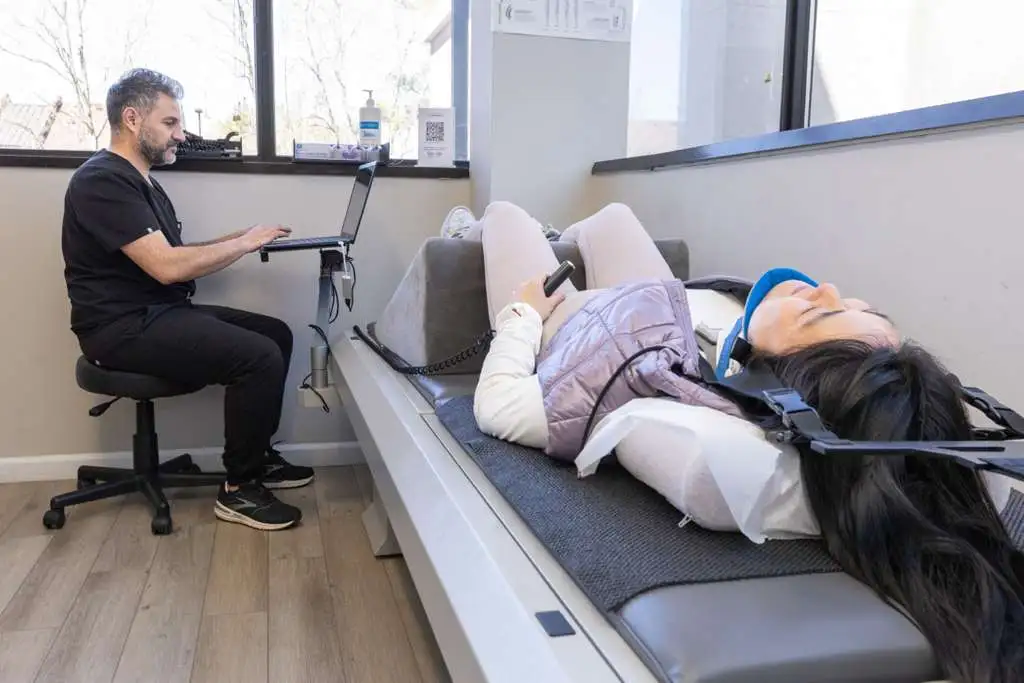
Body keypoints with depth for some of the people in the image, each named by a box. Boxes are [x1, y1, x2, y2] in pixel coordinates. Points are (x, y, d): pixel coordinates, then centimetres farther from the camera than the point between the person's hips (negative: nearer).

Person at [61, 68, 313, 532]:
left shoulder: (141, 181, 18)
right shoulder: (102, 181, -16)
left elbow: (173, 255, 14)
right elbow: (167, 266, -25)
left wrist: (240, 239, 2)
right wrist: (245, 243, -16)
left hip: (161, 312, 10)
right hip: (124, 327, -10)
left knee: (276, 334, 7)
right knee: (259, 356, -23)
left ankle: (258, 457, 17)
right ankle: (239, 489, -8)